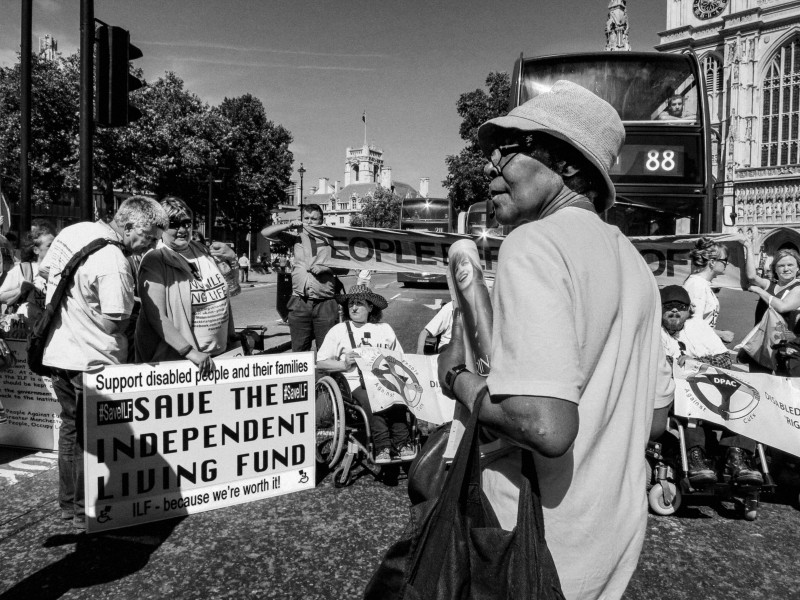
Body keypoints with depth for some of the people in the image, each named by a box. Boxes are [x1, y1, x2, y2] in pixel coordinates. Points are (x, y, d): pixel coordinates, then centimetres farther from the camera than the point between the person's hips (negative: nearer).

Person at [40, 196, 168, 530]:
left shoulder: (73, 230, 1)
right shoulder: (113, 264, -25)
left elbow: (45, 270, 14)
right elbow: (114, 324, -21)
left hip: (56, 352, 9)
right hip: (91, 360, -8)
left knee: (71, 427, 21)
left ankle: (68, 502, 35)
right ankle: (86, 512, 21)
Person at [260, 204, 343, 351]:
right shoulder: (297, 238, 12)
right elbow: (265, 233, 11)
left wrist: (326, 268, -9)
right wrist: (288, 226, -1)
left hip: (325, 304, -2)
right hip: (299, 304, 2)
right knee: (298, 351, 6)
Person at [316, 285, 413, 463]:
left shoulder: (385, 329, 21)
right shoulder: (339, 330, 14)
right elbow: (320, 362, 9)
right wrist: (343, 364, -6)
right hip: (355, 382, -1)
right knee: (371, 400, -34)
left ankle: (402, 444, -25)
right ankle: (382, 445, -28)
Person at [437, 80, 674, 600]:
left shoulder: (534, 243, -21)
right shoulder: (632, 260, 5)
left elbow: (546, 426, -32)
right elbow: (657, 418, 10)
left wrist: (459, 379, -16)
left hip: (544, 555, -8)